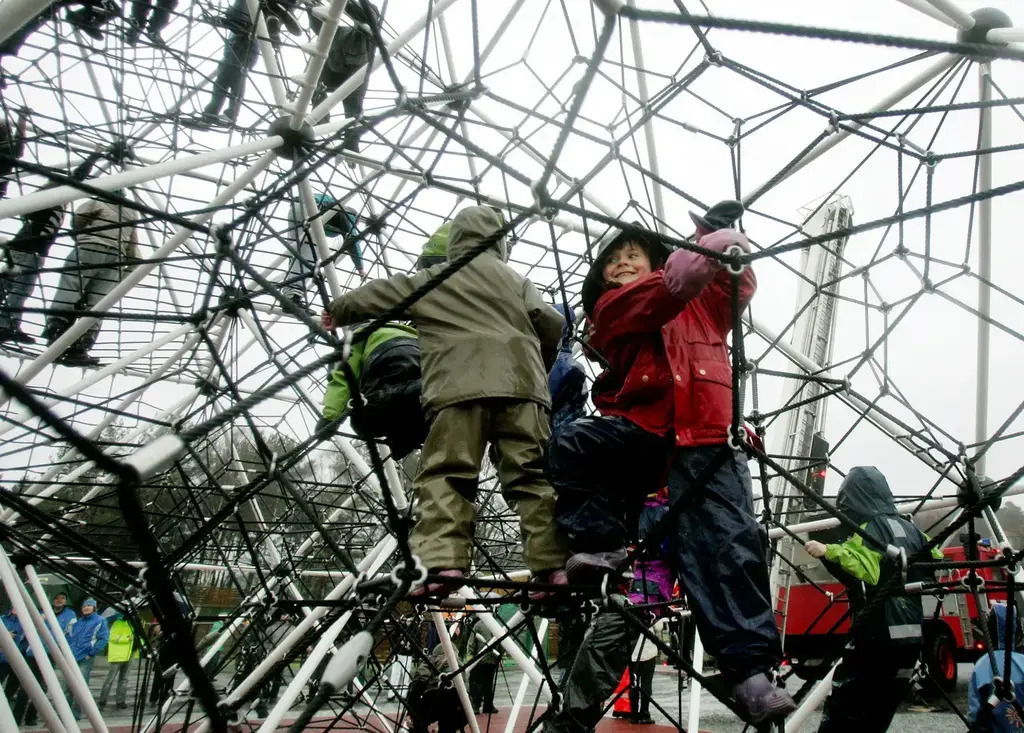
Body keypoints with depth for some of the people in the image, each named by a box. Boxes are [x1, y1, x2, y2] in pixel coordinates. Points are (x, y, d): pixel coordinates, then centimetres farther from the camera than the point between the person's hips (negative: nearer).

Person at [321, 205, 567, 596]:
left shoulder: (430, 279, 21)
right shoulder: (515, 279, 24)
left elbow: (377, 294, 29)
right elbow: (553, 325, 13)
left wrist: (337, 311, 47)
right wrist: (541, 366, 30)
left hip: (460, 387, -2)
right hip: (521, 384, 2)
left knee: (446, 474, -4)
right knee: (533, 475, 1)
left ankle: (444, 561, -20)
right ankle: (555, 567, -6)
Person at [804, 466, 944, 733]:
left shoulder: (869, 528, -10)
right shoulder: (908, 528, 13)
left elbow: (865, 569, -28)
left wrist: (829, 552, -34)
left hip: (876, 636, -8)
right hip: (910, 637, 8)